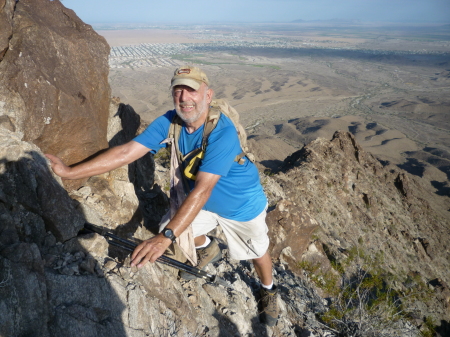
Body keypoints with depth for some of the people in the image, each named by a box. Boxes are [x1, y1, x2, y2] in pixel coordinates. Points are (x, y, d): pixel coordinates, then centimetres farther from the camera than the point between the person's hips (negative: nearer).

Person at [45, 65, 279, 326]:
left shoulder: (222, 131, -38)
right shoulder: (169, 122, -20)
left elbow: (203, 188, -45)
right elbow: (127, 152, -25)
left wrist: (166, 237, -52)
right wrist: (69, 172, -32)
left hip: (242, 204, -4)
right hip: (205, 204, 5)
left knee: (257, 252, 13)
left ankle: (269, 290, 50)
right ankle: (207, 249, 40)